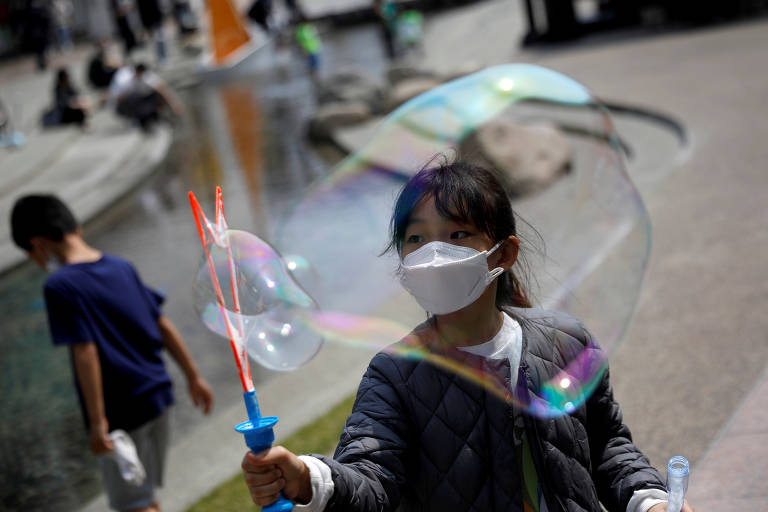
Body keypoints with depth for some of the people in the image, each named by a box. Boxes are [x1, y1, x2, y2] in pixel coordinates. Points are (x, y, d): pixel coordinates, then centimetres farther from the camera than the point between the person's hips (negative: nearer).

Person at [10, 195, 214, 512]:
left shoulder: (60, 285, -16)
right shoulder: (121, 267, 5)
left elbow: (85, 353, -21)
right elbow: (162, 325, 9)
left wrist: (98, 421, -18)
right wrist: (194, 376, 17)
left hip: (120, 413, -7)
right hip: (156, 394, 7)